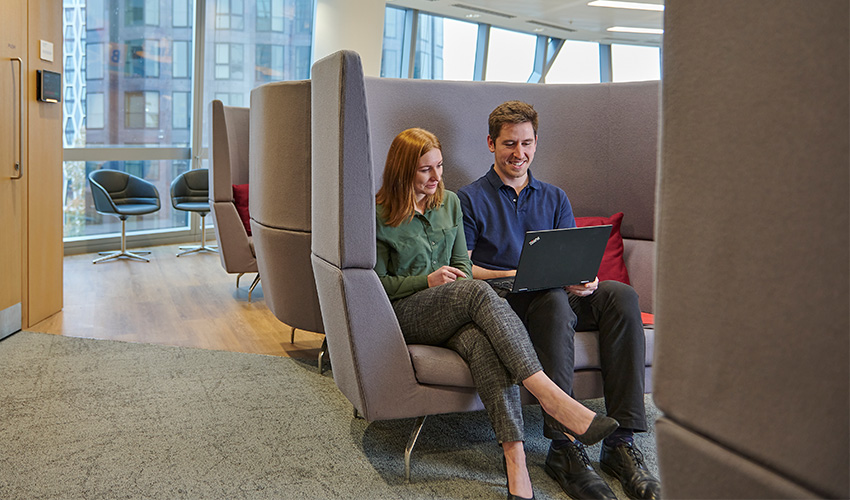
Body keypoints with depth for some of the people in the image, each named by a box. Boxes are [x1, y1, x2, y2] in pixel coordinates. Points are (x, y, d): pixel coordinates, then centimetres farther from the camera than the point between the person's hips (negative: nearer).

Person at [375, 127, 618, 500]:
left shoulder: (449, 202, 16)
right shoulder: (379, 215, 1)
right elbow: (376, 283, 0)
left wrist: (461, 283, -5)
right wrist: (429, 281, -12)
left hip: (451, 313, 4)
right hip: (404, 315, -4)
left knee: (481, 341, -35)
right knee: (478, 291, -36)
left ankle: (516, 462, -48)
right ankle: (551, 397, -45)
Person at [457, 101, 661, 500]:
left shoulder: (554, 198, 22)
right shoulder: (470, 199, 8)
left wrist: (586, 281, -10)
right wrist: (510, 276, -18)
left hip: (556, 298, 5)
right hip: (502, 303, -4)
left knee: (620, 294, -25)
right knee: (553, 300, -37)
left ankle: (621, 442, -28)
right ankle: (563, 448, -39)